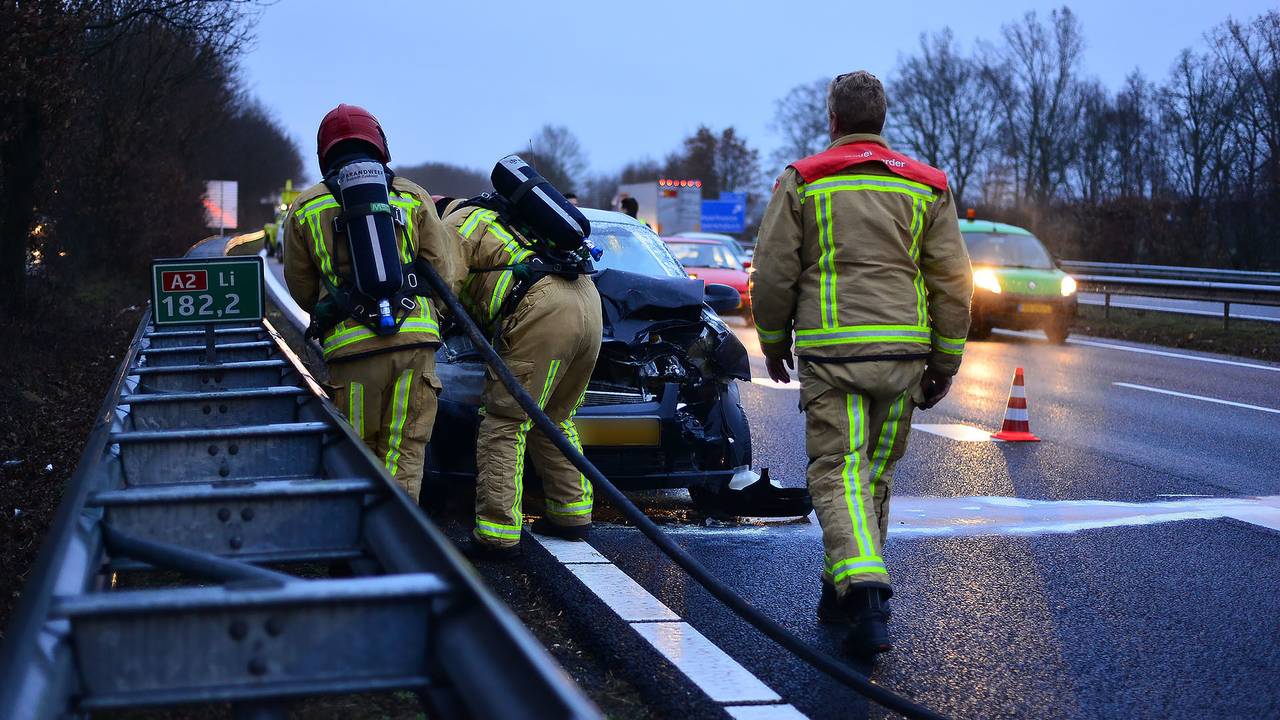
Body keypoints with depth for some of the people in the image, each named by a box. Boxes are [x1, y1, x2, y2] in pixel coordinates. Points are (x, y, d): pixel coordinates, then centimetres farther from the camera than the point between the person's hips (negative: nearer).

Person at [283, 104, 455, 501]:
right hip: (415, 339, 1)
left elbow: (301, 287, 17)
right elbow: (442, 268, 10)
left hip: (351, 346, 0)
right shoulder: (413, 196, 11)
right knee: (405, 454, 4)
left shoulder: (305, 208, 11)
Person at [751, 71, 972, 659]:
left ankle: (866, 596, -24)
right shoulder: (926, 186, 9)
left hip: (831, 351, -3)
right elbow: (953, 283, 7)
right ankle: (843, 590, 25)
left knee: (839, 473, -5)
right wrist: (946, 360, 15)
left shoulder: (801, 181, 2)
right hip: (904, 353, 3)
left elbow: (772, 275, 1)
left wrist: (773, 341, 16)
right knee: (876, 473, 15)